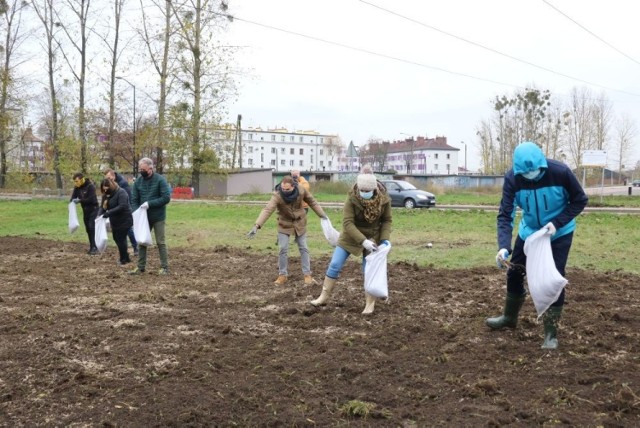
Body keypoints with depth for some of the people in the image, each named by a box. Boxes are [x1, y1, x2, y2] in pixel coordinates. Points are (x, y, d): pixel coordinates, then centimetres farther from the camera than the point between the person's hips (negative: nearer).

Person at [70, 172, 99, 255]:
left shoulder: (90, 186, -20)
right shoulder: (77, 187, 0)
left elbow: (91, 199, -26)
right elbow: (73, 197, 3)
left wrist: (80, 200, -27)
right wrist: (73, 201, -20)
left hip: (93, 209, -7)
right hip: (85, 210, 7)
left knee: (92, 227, -15)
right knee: (88, 229, 10)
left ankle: (94, 247, -13)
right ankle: (92, 247, 18)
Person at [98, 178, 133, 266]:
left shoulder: (121, 192, -18)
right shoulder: (106, 195, 8)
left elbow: (122, 206, -28)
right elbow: (102, 206, 5)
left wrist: (109, 213, -33)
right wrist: (100, 214, -16)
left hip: (124, 221, -9)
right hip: (115, 222, 9)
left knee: (121, 239, -4)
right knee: (116, 239, 14)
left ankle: (124, 259, 13)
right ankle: (125, 257, 27)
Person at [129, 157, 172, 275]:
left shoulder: (160, 180, -10)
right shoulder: (138, 182, 3)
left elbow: (166, 198, -16)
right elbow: (134, 200, 5)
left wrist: (150, 203, -22)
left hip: (158, 217, -5)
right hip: (143, 217, 5)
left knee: (160, 242, 1)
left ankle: (164, 267, 7)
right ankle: (141, 267, 17)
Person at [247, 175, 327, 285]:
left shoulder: (301, 191, -21)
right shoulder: (277, 196, -29)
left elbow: (312, 202, -4)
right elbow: (267, 210, -41)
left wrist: (322, 215, 1)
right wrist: (257, 225, -52)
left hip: (300, 223, 2)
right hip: (284, 225, -2)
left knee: (303, 248, 6)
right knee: (283, 249, -4)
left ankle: (307, 274, 16)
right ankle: (283, 275, 11)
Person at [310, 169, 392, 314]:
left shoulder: (384, 199, -19)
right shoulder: (352, 199, -25)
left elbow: (387, 220, -5)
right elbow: (347, 223, -27)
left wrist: (384, 239, -19)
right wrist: (363, 241, -34)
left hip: (372, 238, 0)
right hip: (350, 236, 0)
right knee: (334, 265, 0)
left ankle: (370, 304, 15)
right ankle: (324, 297, 14)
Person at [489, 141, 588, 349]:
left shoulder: (560, 172, -29)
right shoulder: (512, 178, -24)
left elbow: (580, 201, -15)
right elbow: (505, 215, -25)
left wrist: (557, 223, -28)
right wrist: (504, 246, -39)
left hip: (559, 233, -3)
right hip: (528, 232, 3)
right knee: (514, 272, 10)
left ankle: (551, 333, 4)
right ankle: (510, 317, 34)